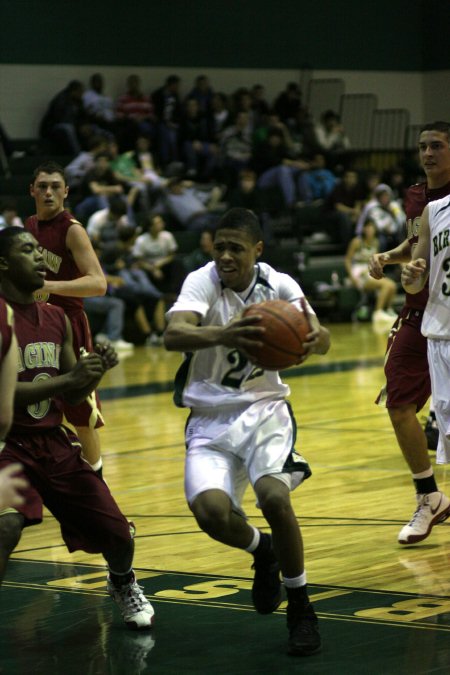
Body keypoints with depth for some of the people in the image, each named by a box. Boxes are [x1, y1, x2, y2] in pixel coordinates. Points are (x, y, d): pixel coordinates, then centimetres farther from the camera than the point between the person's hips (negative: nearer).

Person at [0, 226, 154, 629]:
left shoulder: (57, 319, 8)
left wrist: (97, 371, -8)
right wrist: (68, 378, -25)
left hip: (55, 443, 6)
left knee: (117, 533, 7)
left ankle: (122, 584, 42)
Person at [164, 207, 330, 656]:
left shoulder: (277, 285, -7)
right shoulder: (203, 281, -15)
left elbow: (321, 339, -16)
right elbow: (172, 335, -33)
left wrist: (314, 337, -42)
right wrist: (220, 336, -54)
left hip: (264, 409, 0)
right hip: (210, 418, 0)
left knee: (274, 497, -26)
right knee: (211, 511, -24)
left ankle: (301, 609, -4)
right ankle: (263, 551, 14)